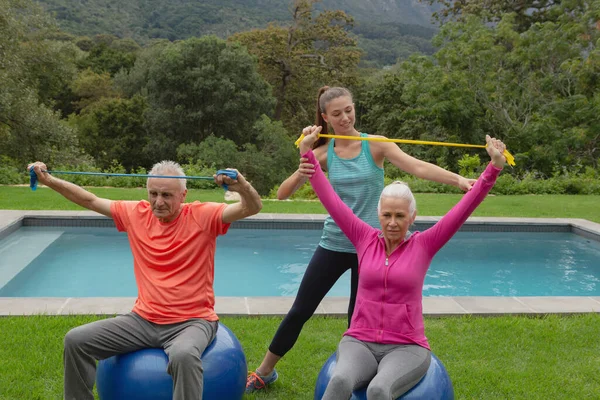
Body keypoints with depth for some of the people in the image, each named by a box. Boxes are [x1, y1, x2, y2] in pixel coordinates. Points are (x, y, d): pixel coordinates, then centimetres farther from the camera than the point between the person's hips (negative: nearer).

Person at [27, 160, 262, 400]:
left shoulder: (202, 216, -9)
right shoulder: (136, 214, 4)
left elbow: (252, 208, -20)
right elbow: (90, 201, 12)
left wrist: (242, 187, -42)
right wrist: (48, 180, 5)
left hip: (192, 321, -5)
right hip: (144, 320, 5)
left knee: (184, 355, -39)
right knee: (76, 340, -5)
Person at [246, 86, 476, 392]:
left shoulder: (375, 145, -6)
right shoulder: (323, 153, -2)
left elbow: (418, 167, -18)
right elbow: (282, 194, -7)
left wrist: (458, 180, -34)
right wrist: (300, 174, -29)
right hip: (333, 244, 2)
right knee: (300, 310, 7)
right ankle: (264, 372, 26)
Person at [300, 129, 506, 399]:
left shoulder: (423, 245, -2)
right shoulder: (366, 239, 2)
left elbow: (464, 208, -8)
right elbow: (331, 200, 3)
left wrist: (495, 166, -16)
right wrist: (307, 153, 2)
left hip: (407, 347, -1)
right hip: (360, 342, 2)